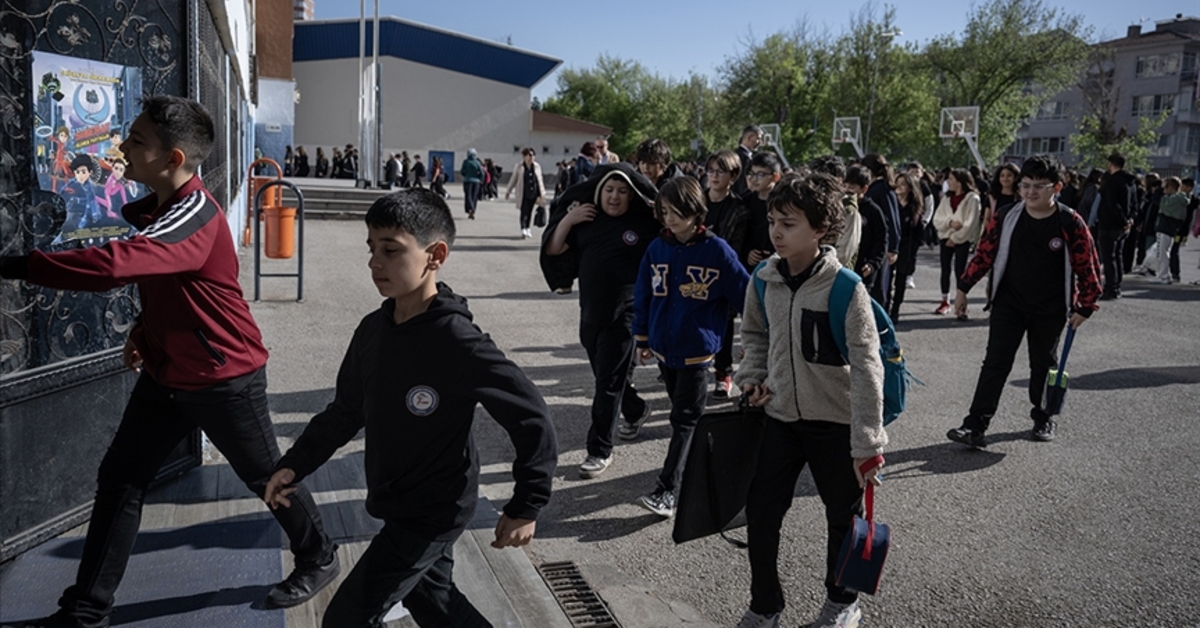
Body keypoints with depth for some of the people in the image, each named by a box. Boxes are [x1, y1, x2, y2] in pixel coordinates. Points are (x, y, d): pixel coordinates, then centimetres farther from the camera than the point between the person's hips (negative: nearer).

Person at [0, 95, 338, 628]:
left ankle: (318, 559, 33)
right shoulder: (160, 207, 5)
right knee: (118, 479, 8)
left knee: (266, 477, 9)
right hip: (166, 374, 9)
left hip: (224, 379, -8)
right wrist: (143, 332, 4)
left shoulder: (195, 215, -26)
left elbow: (114, 265, -40)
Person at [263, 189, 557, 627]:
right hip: (396, 503, 8)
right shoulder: (372, 329, -3)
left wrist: (526, 507, -17)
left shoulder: (458, 343, -25)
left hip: (434, 511, -8)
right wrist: (295, 464, 1)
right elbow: (346, 410, 9)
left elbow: (531, 418, -21)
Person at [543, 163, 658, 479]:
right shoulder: (586, 218, 6)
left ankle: (600, 451, 6)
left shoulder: (645, 222, -5)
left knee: (609, 380, -3)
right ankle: (636, 410, 47)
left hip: (624, 311, -5)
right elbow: (552, 249, 5)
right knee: (605, 373, 20)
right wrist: (567, 220, -8)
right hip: (590, 309, 6)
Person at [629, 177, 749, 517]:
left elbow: (744, 295, -6)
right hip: (664, 348, 5)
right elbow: (643, 295, 9)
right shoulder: (657, 248, 1)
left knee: (685, 419, -2)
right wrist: (642, 338, 12)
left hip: (697, 351, -5)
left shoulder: (716, 251, -11)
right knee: (683, 414, 18)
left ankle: (666, 490, -1)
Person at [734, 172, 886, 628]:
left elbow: (867, 369, -20)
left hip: (836, 423, -4)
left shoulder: (845, 289, -20)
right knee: (760, 513, 8)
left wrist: (867, 444, -22)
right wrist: (753, 377, -1)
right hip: (781, 418, 4)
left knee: (842, 517, 15)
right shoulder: (763, 281, -4)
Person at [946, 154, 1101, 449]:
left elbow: (1088, 267, -4)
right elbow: (984, 254, 3)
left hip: (1049, 311, -1)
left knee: (1042, 366, 14)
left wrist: (1085, 306, -4)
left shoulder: (1070, 223, -11)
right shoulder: (1006, 217, -5)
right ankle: (976, 426, -6)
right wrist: (964, 287, 3)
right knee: (995, 363, -3)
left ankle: (1042, 420, 33)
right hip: (1008, 305, 1)